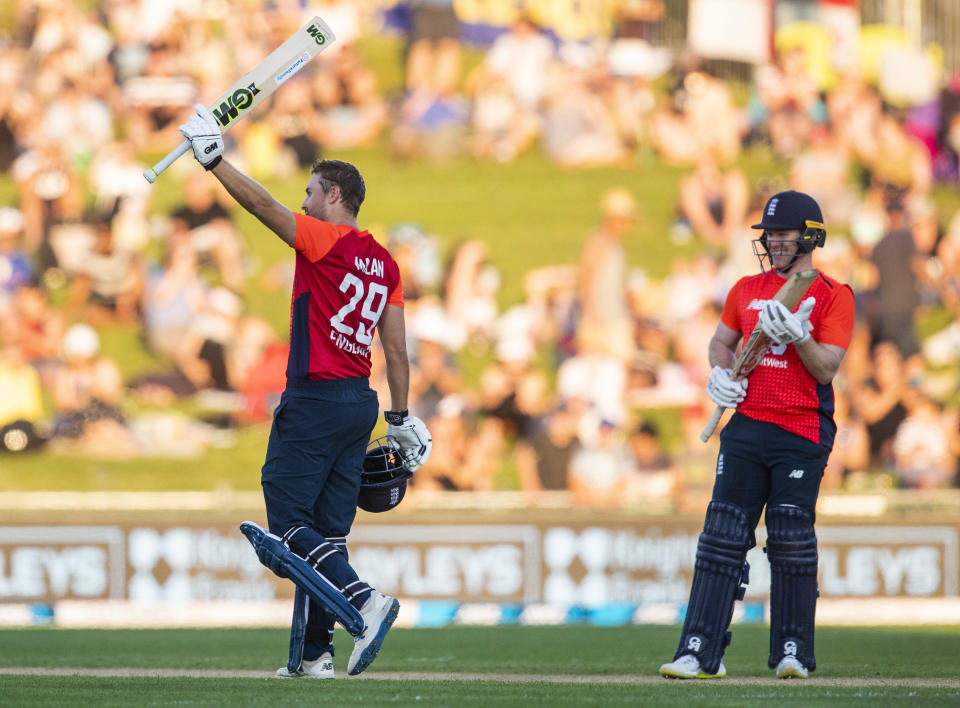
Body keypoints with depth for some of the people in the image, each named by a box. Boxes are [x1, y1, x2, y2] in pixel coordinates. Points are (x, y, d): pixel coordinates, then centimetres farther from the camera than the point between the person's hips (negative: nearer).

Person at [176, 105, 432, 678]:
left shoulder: (324, 241, -9)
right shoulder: (384, 261, 13)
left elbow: (262, 205, -17)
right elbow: (397, 350, 14)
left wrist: (214, 159, -12)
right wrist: (401, 418, 18)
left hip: (316, 398, -8)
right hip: (362, 403, 8)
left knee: (289, 521, -6)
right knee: (328, 531, 9)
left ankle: (364, 601, -23)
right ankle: (315, 652, 9)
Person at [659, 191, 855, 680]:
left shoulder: (833, 296, 0)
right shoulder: (747, 289, 14)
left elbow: (826, 368, -7)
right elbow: (721, 341, 25)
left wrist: (796, 334, -23)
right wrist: (720, 373, 5)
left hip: (802, 433, -4)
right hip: (747, 427, 4)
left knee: (792, 542, -4)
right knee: (723, 537, -4)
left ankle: (793, 652, 7)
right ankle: (699, 652, -7)